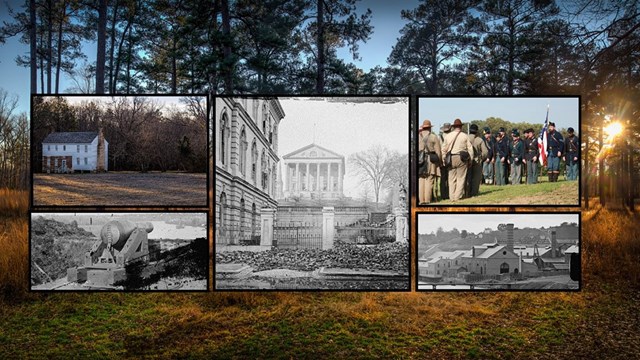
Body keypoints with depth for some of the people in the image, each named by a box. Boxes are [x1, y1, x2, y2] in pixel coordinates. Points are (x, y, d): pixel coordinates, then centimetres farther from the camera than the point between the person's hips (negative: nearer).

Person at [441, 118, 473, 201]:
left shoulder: (448, 136, 6)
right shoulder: (464, 136, 2)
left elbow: (444, 149, 6)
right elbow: (470, 149, 2)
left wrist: (444, 159, 11)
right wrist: (470, 160, 8)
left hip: (451, 159, 2)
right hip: (461, 158, -2)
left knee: (452, 179, 7)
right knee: (461, 178, 4)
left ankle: (452, 197, 9)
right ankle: (458, 196, 1)